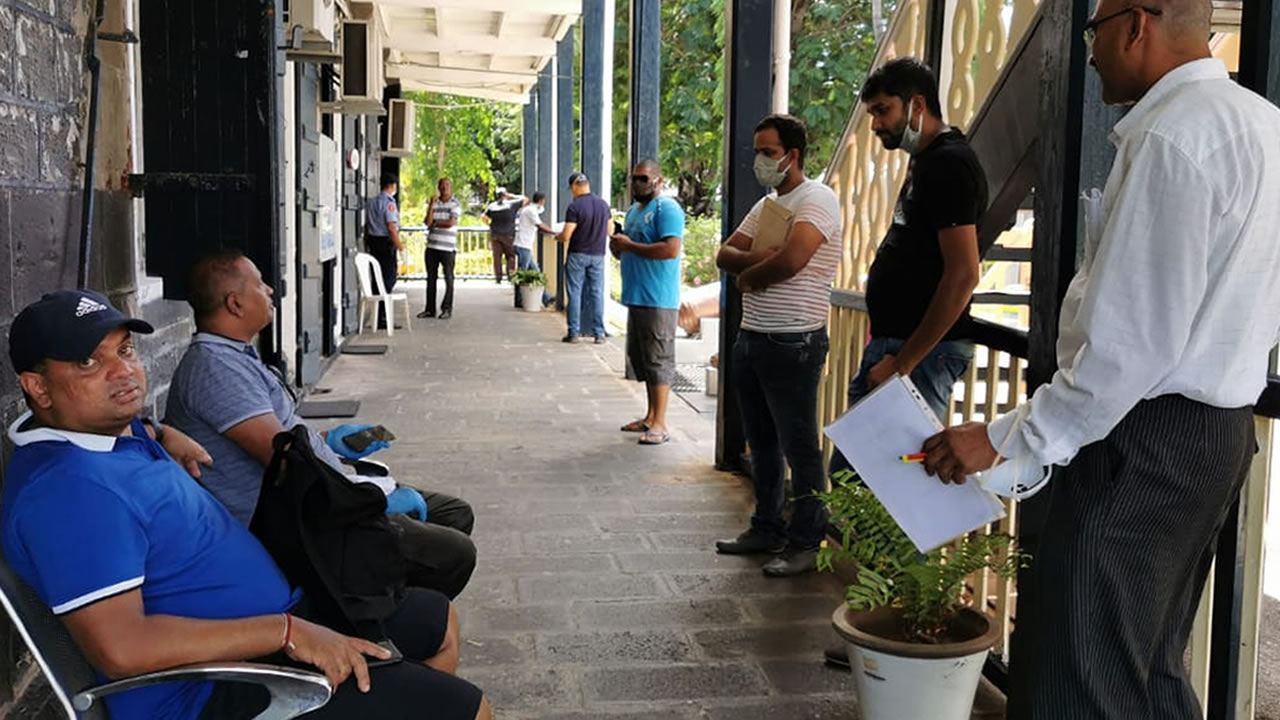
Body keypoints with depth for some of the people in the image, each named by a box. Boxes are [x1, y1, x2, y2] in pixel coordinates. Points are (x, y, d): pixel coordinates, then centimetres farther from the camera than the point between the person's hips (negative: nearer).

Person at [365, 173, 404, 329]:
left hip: (372, 241, 8)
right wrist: (400, 246, -13)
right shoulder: (389, 202, -12)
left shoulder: (370, 202, 13)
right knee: (388, 279, -5)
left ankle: (377, 315, 18)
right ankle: (382, 318, -7)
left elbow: (366, 226, 17)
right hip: (386, 242, -8)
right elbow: (391, 227, -18)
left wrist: (366, 245, 22)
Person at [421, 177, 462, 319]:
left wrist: (435, 223, -1)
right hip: (432, 246, 4)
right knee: (431, 278, 8)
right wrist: (432, 204, -6)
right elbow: (428, 222, -2)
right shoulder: (434, 204, 11)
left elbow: (450, 223, -12)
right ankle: (430, 309, 14)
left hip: (448, 248, -4)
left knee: (448, 278, 0)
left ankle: (447, 309, 6)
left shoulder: (455, 204, 0)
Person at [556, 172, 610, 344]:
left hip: (577, 255, -4)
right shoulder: (603, 204, 3)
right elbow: (609, 231, 11)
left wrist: (557, 237, 6)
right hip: (598, 254, 4)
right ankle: (599, 333, 7)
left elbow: (566, 236, -15)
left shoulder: (575, 207, -14)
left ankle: (573, 333, 5)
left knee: (575, 293, 3)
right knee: (597, 293, 7)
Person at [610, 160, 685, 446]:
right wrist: (618, 247, 3)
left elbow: (671, 249, -23)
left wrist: (629, 245, -17)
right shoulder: (633, 210, 20)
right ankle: (650, 417, 23)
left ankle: (659, 425, -5)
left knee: (658, 360, -7)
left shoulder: (667, 209, -10)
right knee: (639, 357, 14)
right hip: (636, 296, 10)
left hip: (659, 300, -10)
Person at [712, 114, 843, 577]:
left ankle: (805, 543, 8)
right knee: (761, 442, 17)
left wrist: (748, 275, -7)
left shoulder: (815, 200, -12)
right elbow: (725, 256, 9)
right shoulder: (765, 205, 17)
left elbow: (789, 261, -26)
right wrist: (758, 258, -12)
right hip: (751, 338, 9)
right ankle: (767, 529, 29)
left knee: (799, 447, -1)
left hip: (793, 343, -9)